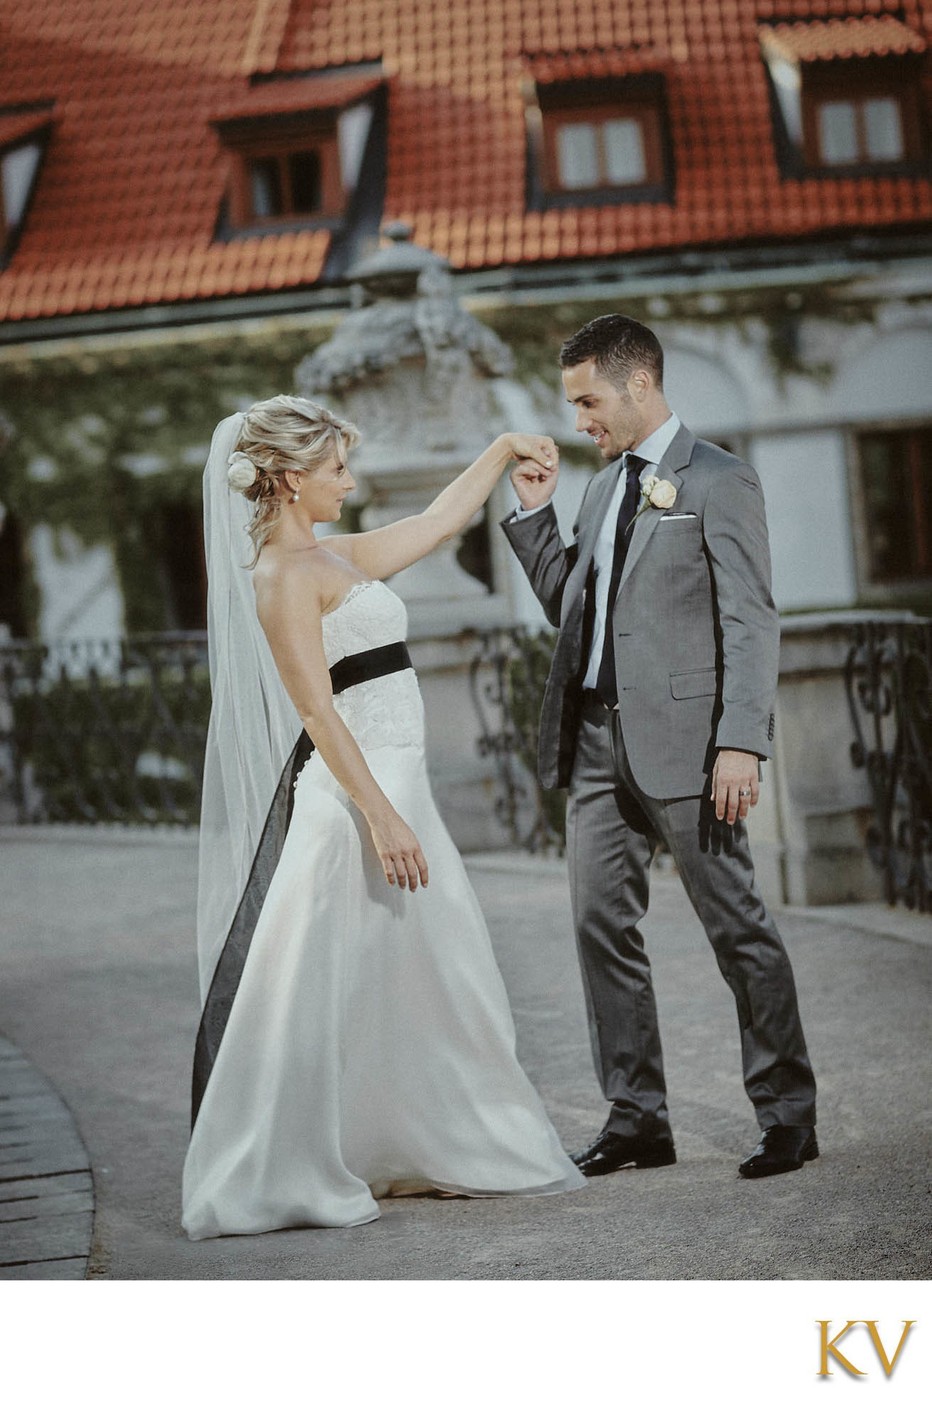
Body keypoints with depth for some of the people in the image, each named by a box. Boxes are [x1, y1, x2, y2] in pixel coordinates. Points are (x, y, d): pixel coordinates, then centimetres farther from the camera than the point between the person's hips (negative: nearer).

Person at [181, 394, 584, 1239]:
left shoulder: (334, 558, 15)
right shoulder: (282, 574, -12)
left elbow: (437, 524, 27)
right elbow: (315, 709, -19)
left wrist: (502, 452, 24)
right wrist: (379, 816, -24)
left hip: (393, 784, 10)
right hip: (353, 792, -10)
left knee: (419, 984, 13)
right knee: (327, 989, -7)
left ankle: (418, 1154, 22)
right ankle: (278, 1179, -2)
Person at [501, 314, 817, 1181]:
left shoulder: (718, 482, -5)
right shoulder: (604, 486, 18)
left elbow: (750, 624, -11)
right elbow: (568, 605, 22)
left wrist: (741, 744, -19)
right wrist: (532, 514, 10)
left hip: (680, 741, -7)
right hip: (596, 740, 8)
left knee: (736, 925, 0)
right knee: (602, 925, 5)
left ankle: (787, 1115, 9)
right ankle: (637, 1118, 13)